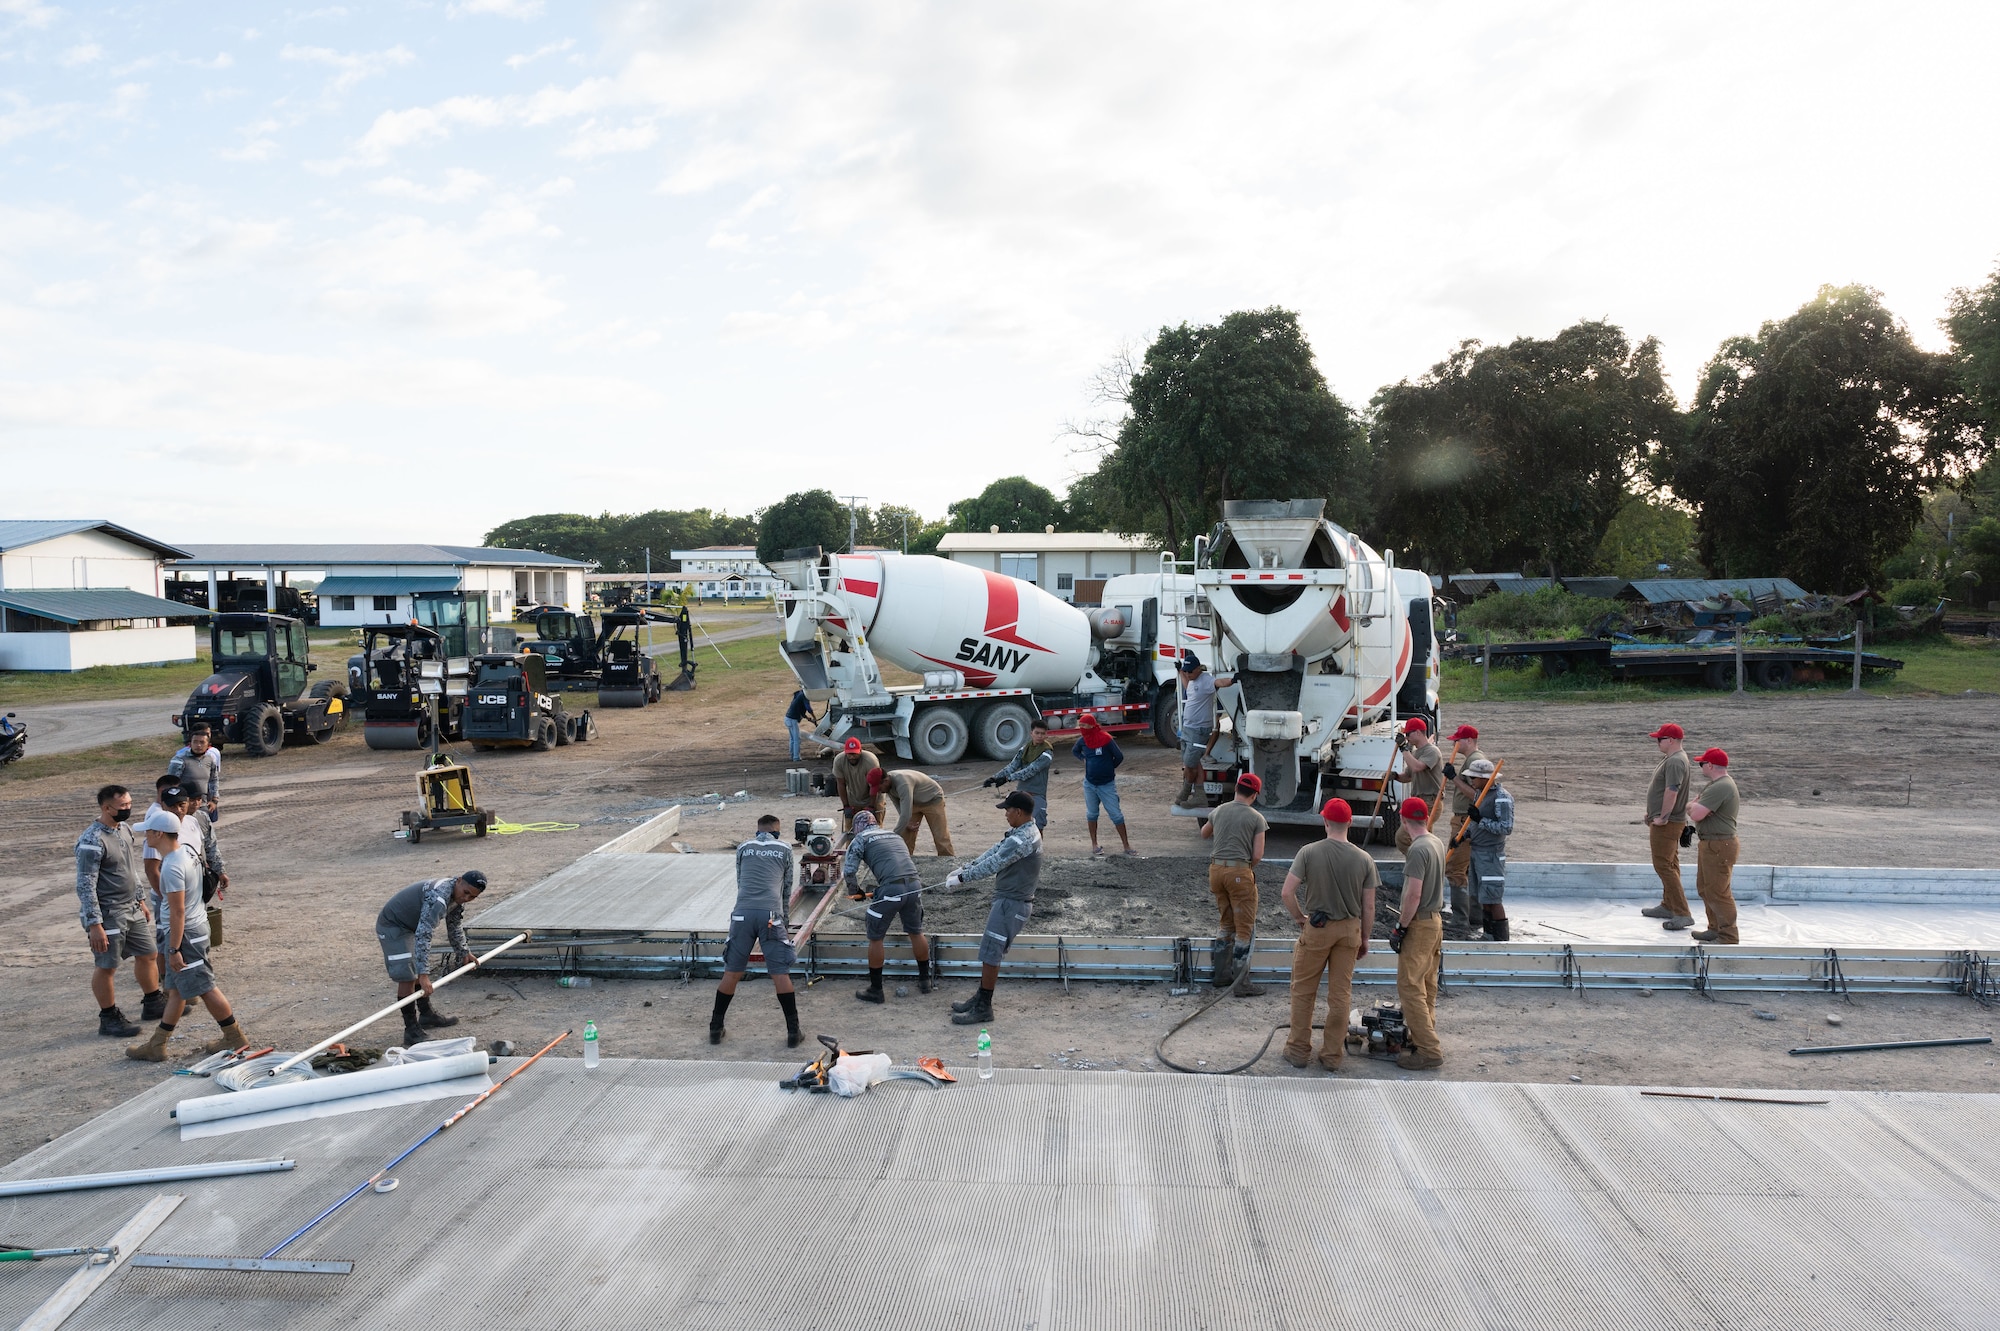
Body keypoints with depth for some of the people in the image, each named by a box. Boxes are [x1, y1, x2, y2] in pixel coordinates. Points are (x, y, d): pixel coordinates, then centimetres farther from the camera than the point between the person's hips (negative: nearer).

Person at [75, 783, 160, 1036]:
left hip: (132, 910, 9)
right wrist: (94, 925, -24)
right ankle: (109, 1018, 17)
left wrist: (140, 899, 22)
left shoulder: (124, 828, 5)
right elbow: (85, 886, -23)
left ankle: (153, 1003, 33)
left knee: (148, 954, 17)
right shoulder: (93, 841, -23)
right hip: (108, 915, -9)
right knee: (106, 967, 4)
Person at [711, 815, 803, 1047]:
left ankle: (715, 1028, 19)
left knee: (732, 972, 10)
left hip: (743, 912, 2)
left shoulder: (743, 848, 21)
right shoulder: (785, 850, 16)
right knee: (780, 973, 1)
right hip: (770, 914, -2)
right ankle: (793, 1032, 4)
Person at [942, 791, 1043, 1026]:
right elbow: (993, 852, 12)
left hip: (1012, 904, -10)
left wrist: (961, 878, -16)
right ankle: (980, 997, 27)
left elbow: (992, 865, -25)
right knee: (989, 951, 17)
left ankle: (983, 1008, 5)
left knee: (990, 954, -3)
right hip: (1007, 900, 10)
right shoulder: (1022, 832, 8)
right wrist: (963, 869, 7)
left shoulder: (1022, 840, -25)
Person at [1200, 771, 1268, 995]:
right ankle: (1241, 983, 3)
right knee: (1245, 929, 3)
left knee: (1227, 924, 20)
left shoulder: (1219, 811, 8)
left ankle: (1222, 975, 26)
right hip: (1239, 871, -6)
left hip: (1216, 869, 6)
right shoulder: (1257, 818, -6)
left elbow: (1204, 833, 27)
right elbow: (1257, 855, -8)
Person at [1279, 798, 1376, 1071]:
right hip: (1349, 930, 2)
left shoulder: (1309, 853, -11)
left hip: (1316, 928, -2)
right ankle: (1332, 1056, 18)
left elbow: (1288, 892, -14)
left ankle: (1299, 1050, 19)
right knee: (1340, 994, 10)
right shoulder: (1364, 859, -5)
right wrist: (1364, 940, 11)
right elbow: (1368, 907, -1)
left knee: (1303, 991, 12)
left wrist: (1299, 918, 3)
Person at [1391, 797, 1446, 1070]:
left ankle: (1428, 1051, -7)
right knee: (1427, 988, 16)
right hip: (1435, 919, 10)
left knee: (1410, 987, -7)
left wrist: (1400, 928, -17)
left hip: (1419, 924, -10)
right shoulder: (1437, 843, 8)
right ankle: (1425, 1039, 23)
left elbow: (1414, 895, -23)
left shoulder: (1418, 849, -20)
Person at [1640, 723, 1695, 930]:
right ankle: (1668, 906, 29)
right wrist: (1653, 815, 21)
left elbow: (1671, 792, -27)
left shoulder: (1675, 762, -21)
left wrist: (1662, 817, -21)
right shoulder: (1670, 759, 14)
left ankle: (1683, 914, -11)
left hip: (1667, 823, -11)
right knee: (1669, 865, 18)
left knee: (1664, 865, -11)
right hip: (1668, 822, 11)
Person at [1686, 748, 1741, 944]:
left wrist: (1692, 807, -3)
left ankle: (1728, 937, -1)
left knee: (1717, 892, -7)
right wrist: (1696, 807, -10)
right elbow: (1692, 809, 13)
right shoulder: (1716, 784, 15)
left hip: (1719, 846, -11)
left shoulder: (1720, 787, -21)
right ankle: (1716, 929, 28)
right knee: (1705, 888, 19)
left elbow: (1696, 814, -25)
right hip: (1710, 844, 11)